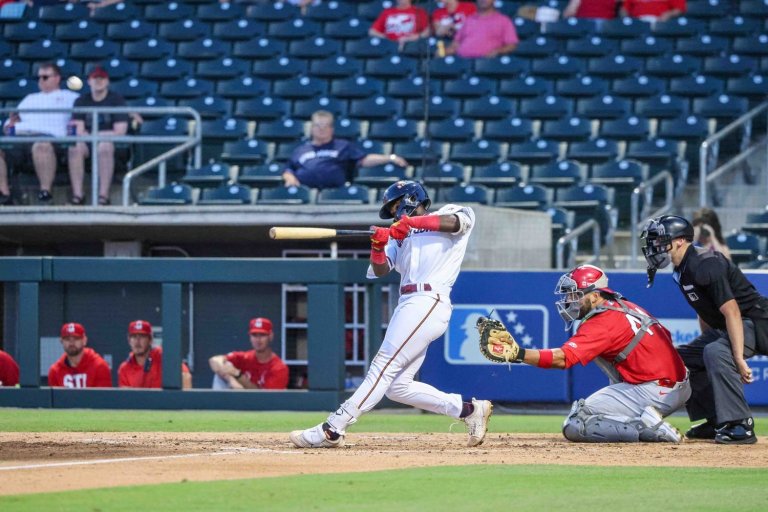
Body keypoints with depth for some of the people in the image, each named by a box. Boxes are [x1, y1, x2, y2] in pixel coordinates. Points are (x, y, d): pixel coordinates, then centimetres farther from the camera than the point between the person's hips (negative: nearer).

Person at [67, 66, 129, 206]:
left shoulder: (116, 99, 2)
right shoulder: (81, 101, 13)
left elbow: (120, 131, -6)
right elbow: (79, 131, 5)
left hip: (110, 140, -3)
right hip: (88, 141, 3)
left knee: (104, 147, -38)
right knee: (75, 147, -31)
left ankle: (104, 194, -40)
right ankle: (77, 194, -33)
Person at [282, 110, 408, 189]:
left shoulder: (343, 146, 23)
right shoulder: (301, 150, 31)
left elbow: (364, 160, 12)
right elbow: (288, 170, 28)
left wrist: (390, 158, -1)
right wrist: (290, 179, 3)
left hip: (332, 191, -2)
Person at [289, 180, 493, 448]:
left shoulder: (445, 215, 9)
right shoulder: (400, 237, 27)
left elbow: (460, 220, -15)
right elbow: (381, 270, 12)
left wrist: (412, 222, -18)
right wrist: (378, 247, -8)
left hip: (429, 303, -9)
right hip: (408, 304, 9)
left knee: (383, 366, -13)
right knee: (397, 386, 4)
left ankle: (332, 429, -19)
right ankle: (469, 410, 11)